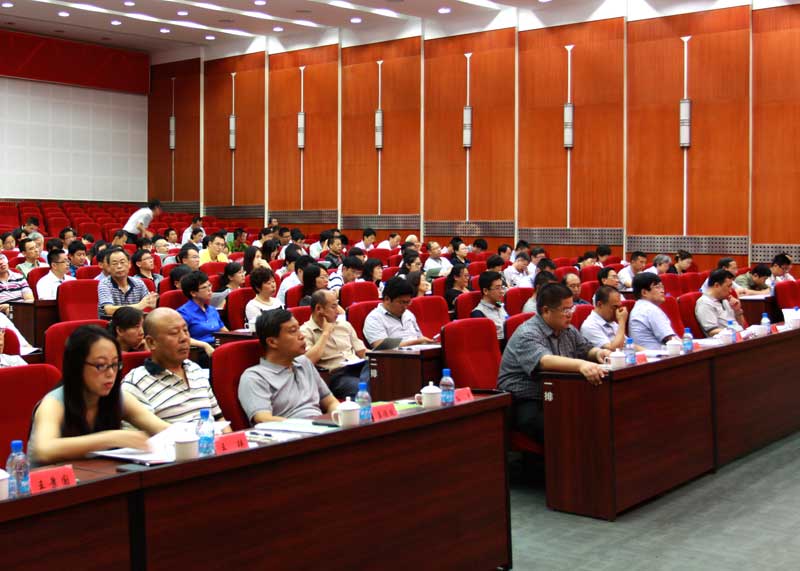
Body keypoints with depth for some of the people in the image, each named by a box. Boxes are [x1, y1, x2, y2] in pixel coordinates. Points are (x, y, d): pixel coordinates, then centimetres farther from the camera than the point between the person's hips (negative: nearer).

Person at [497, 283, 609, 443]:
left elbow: (586, 349, 23)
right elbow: (543, 361, -34)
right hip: (524, 404, -8)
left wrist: (598, 352, -4)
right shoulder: (527, 334, -16)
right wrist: (581, 365, -50)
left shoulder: (569, 331, 11)